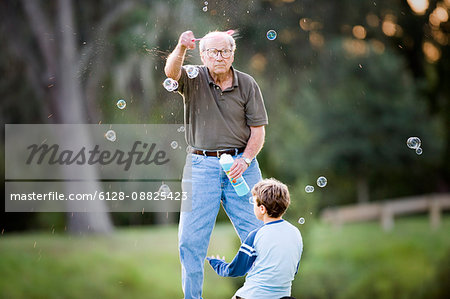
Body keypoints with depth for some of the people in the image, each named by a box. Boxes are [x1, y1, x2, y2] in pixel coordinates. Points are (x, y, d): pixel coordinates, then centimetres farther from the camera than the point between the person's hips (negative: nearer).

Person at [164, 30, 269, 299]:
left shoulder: (247, 84, 3)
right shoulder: (194, 79, 1)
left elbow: (258, 130, 3)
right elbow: (172, 72, -22)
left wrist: (245, 159, -14)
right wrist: (181, 49, -43)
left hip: (240, 165, 1)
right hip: (201, 166, 0)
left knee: (257, 234, 1)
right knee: (190, 240, -1)